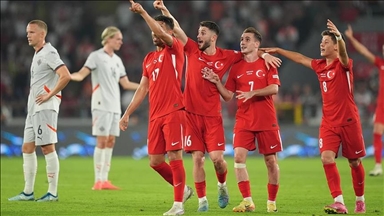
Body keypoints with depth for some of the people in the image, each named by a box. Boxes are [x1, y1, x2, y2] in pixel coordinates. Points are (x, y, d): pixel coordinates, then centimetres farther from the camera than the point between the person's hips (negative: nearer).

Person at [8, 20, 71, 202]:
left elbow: (65, 76, -24)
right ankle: (28, 192, 13)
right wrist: (32, 101, 16)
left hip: (45, 107, -10)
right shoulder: (37, 54, 18)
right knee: (27, 148, 9)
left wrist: (50, 95, -18)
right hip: (33, 108, 10)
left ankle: (52, 193, -3)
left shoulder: (49, 53, -12)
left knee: (47, 147, -7)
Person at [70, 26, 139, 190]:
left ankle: (105, 180, 9)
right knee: (102, 141, -9)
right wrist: (68, 76, -34)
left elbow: (126, 84, 21)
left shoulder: (117, 60, 17)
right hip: (102, 105, -7)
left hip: (115, 107, 7)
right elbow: (81, 75, -13)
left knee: (110, 142, 5)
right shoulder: (96, 56, -4)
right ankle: (98, 181, -7)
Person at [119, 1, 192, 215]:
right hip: (155, 115, 7)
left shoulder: (175, 49, 0)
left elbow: (162, 33, -21)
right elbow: (143, 89, 21)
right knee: (155, 161, 6)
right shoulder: (149, 58, 19)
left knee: (175, 156, -9)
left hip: (173, 112, -7)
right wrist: (127, 113, 16)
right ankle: (183, 189, 26)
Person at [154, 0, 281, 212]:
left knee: (217, 157, -8)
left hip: (212, 115, -1)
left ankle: (222, 185, 23)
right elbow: (176, 29, -5)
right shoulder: (192, 50, 2)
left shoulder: (226, 56, 2)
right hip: (191, 113, 1)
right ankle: (202, 200, 7)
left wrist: (264, 54, -1)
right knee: (197, 158, -1)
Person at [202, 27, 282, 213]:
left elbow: (274, 88, -11)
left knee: (271, 160, 2)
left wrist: (252, 93, -22)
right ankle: (247, 201, -9)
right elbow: (228, 96, 9)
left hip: (266, 120, -2)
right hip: (243, 120, 2)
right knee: (239, 156, -13)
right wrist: (217, 82, -7)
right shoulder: (236, 68, 9)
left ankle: (271, 201, 14)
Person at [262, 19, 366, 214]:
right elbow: (301, 58, 23)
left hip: (348, 121, -5)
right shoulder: (320, 66, 8)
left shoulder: (343, 65, -10)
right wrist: (278, 50, 28)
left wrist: (340, 37, -52)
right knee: (327, 158, -15)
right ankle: (339, 203, -18)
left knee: (354, 161, 6)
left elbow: (343, 54, -33)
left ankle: (360, 200, 25)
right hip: (329, 122, 5)